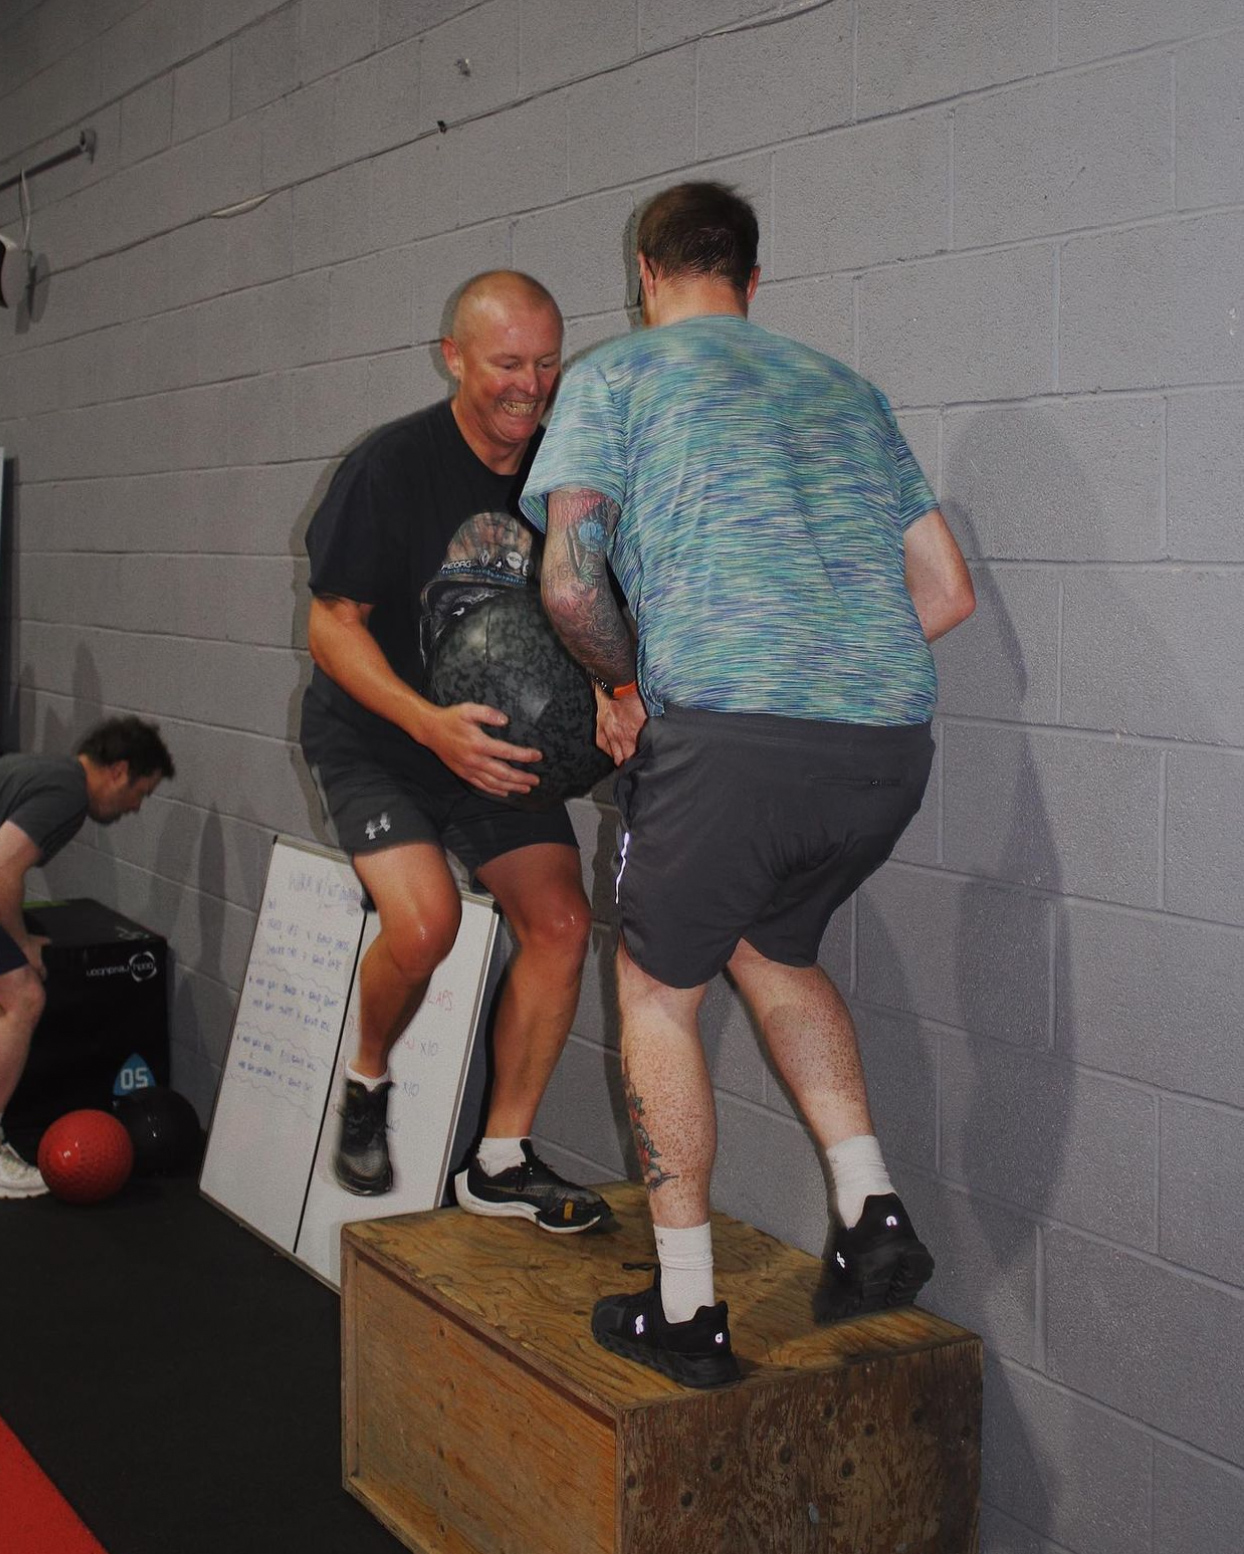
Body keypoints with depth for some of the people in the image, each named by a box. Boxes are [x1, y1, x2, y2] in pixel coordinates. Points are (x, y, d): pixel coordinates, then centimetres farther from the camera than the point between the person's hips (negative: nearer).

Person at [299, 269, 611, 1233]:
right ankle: (368, 1079, 9)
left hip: (495, 741, 5)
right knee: (424, 920, -25)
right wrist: (430, 723, -31)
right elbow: (332, 624, -16)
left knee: (561, 921, -9)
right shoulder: (394, 466, -18)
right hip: (373, 737, -4)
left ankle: (499, 1162, 5)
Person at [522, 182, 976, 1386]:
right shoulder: (843, 386, 25)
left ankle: (686, 1311, 19)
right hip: (892, 738, 5)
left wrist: (627, 683, 16)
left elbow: (569, 580, -2)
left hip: (728, 735, -5)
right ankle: (873, 1215, 20)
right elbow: (946, 591, 21)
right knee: (771, 948, 30)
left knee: (657, 990, 16)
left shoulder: (613, 376, 11)